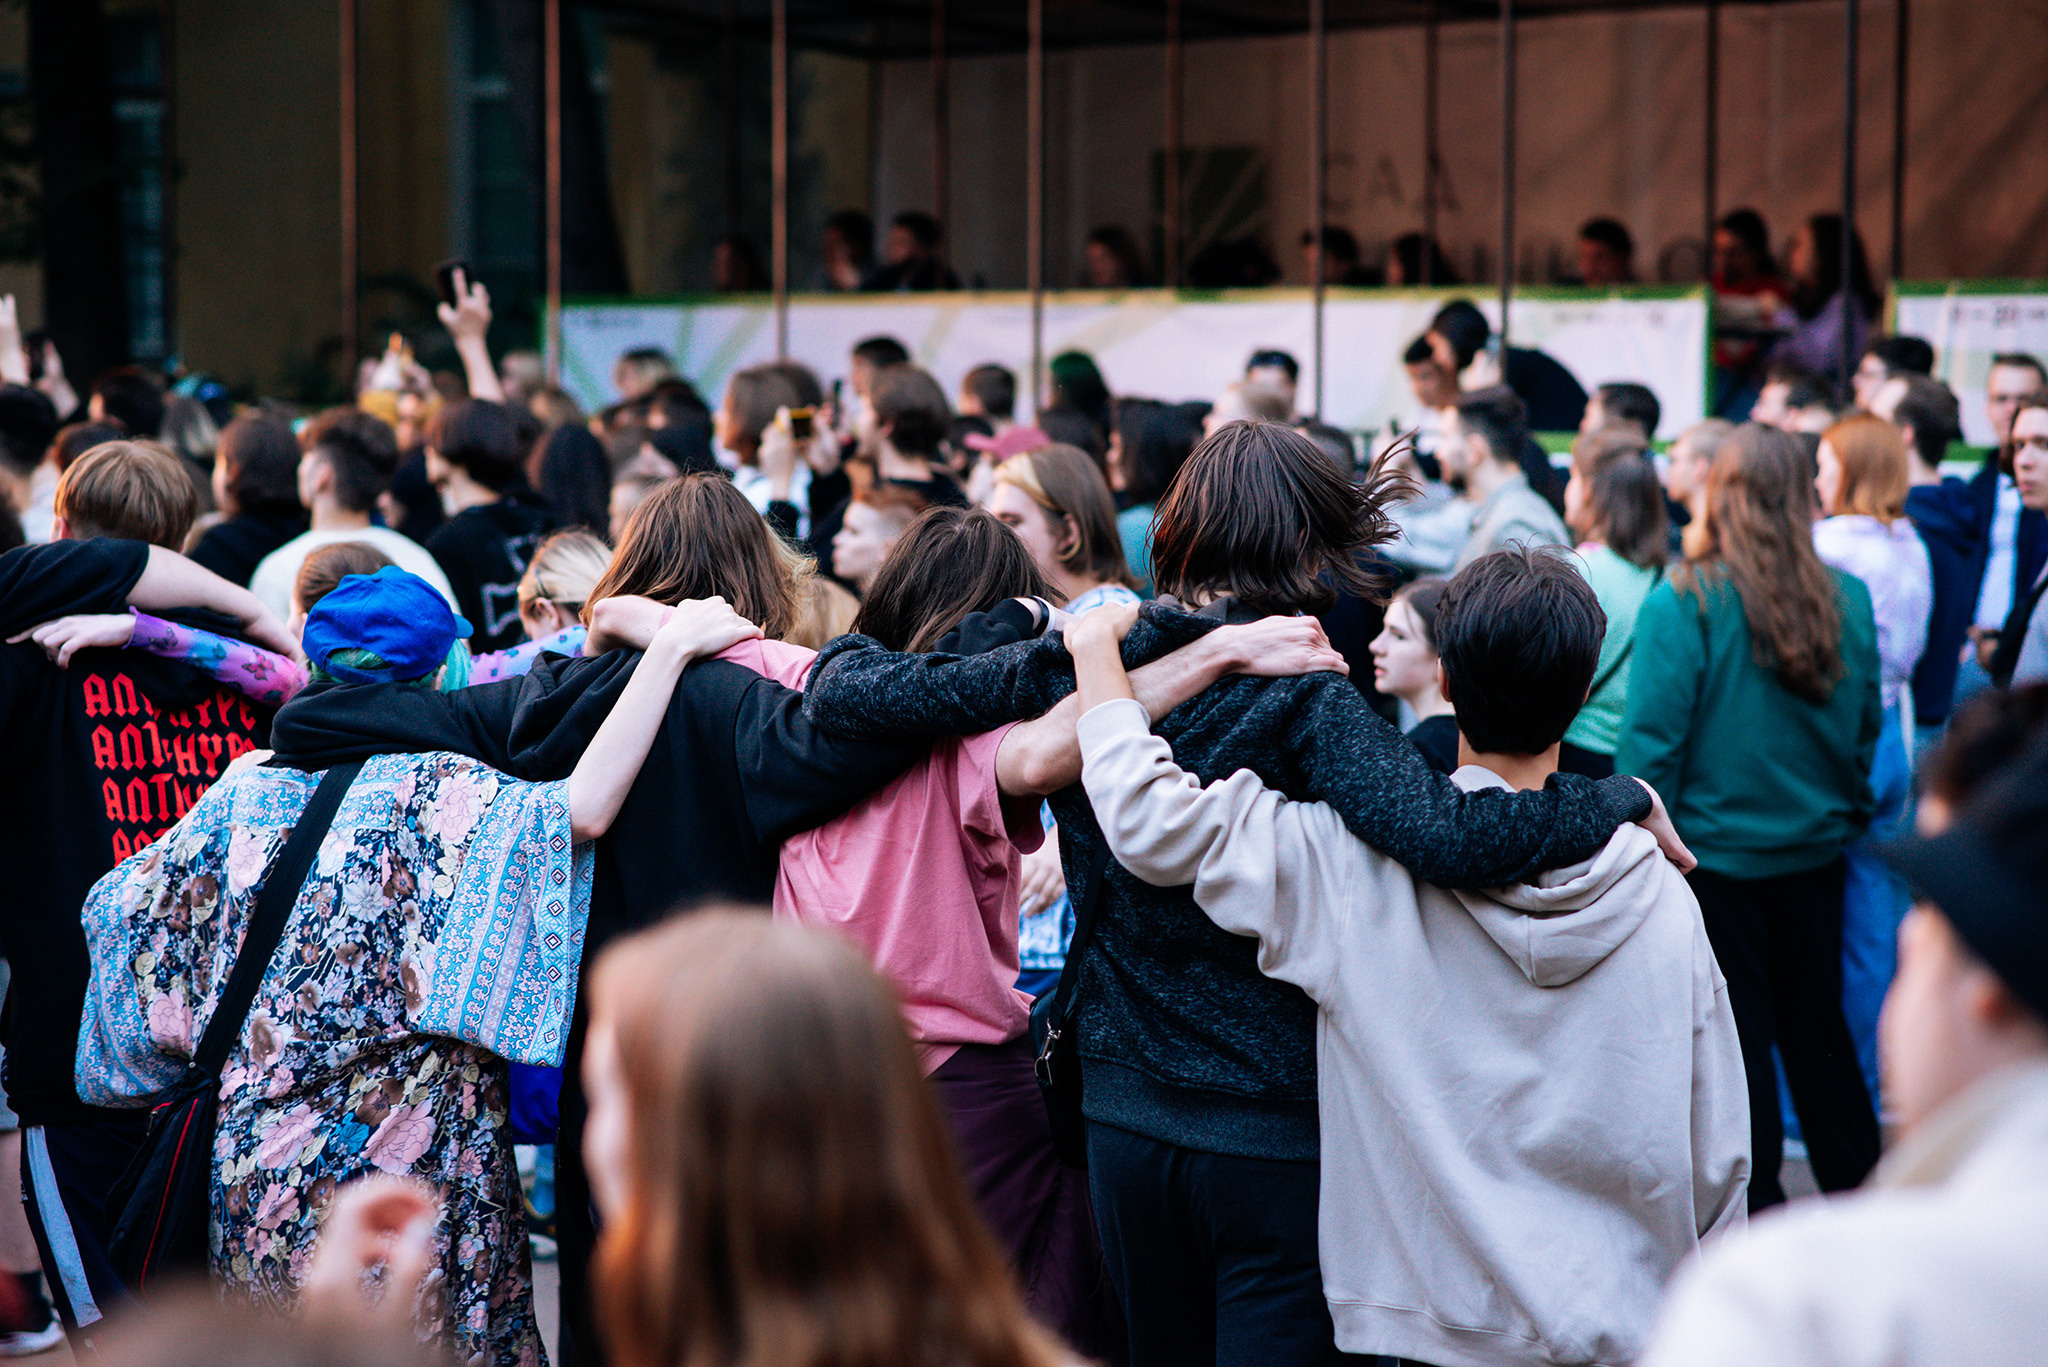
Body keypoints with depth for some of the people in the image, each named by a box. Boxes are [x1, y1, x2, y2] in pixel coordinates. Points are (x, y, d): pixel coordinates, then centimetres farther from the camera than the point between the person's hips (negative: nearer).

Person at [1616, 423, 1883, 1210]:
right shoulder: (1847, 599, -1)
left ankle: (1754, 1211, 13)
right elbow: (1867, 727, 9)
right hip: (1816, 850, 4)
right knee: (1818, 1028, 17)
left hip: (1716, 850, -4)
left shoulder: (1683, 603, -15)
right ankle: (1857, 1193, 26)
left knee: (1737, 1035, 6)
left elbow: (1652, 741, -15)